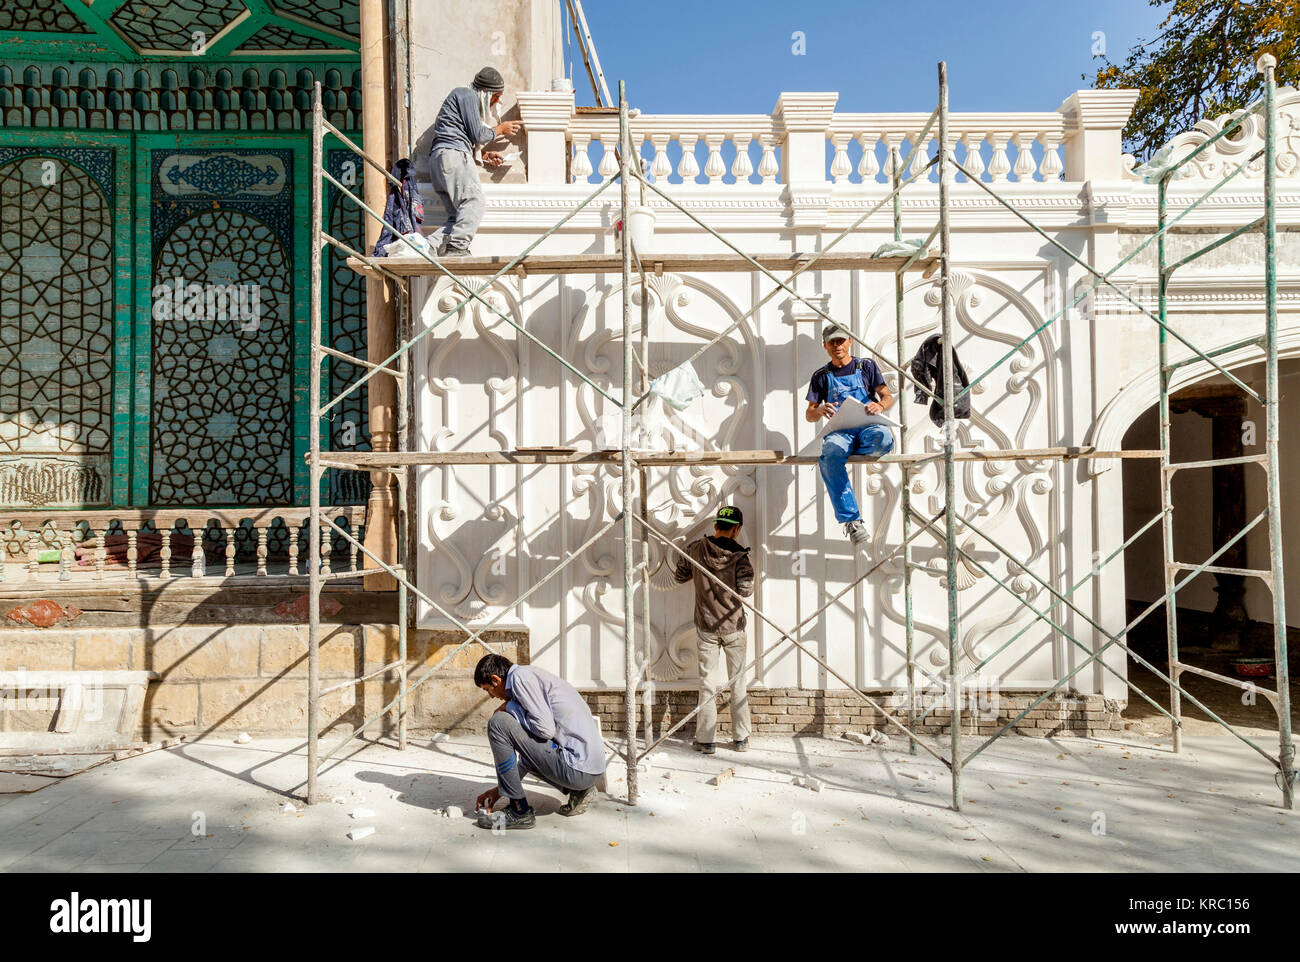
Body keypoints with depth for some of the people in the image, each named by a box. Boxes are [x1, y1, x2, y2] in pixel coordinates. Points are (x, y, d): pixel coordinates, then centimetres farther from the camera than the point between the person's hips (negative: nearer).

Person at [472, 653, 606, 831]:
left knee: (498, 723, -10)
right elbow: (531, 750, 28)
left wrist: (510, 707, -2)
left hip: (578, 767, -10)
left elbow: (546, 729, -18)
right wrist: (499, 790, 29)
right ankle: (577, 790, 16)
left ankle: (520, 811, -1)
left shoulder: (520, 676, -7)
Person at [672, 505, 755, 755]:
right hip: (733, 626, -1)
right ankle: (741, 738, 19)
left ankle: (706, 740, 10)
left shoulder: (695, 549, -5)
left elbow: (678, 577, 6)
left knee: (706, 682, 7)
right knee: (738, 681, 11)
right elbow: (745, 590, -18)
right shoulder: (740, 555, -11)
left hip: (705, 626, 1)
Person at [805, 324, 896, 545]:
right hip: (840, 430, 0)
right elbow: (809, 415, 15)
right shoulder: (821, 376, 19)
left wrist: (880, 405, -14)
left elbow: (888, 397, 12)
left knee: (883, 437, -39)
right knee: (830, 452, -38)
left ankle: (846, 452, -8)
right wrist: (820, 411, -11)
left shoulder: (866, 366, 17)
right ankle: (850, 519, -35)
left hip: (868, 426, 0)